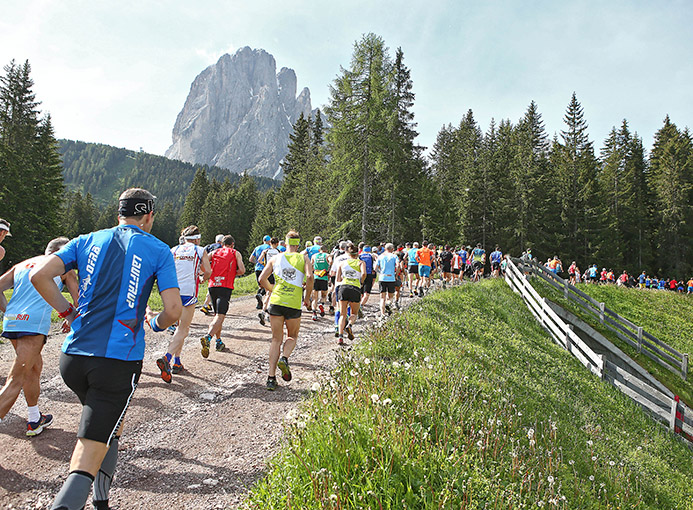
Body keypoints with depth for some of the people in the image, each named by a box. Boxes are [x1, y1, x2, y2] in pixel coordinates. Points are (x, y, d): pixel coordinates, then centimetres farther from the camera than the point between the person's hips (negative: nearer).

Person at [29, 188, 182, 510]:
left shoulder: (88, 241, 11)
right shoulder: (158, 250, 1)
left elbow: (39, 275, -1)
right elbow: (174, 310, -7)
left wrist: (67, 312, 12)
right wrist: (156, 323, 14)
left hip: (73, 357, 5)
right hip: (119, 361, -5)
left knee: (112, 425, 28)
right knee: (86, 464, -1)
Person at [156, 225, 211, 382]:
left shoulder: (174, 250, 12)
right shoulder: (201, 251, 5)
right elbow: (208, 272, -2)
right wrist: (202, 278, 20)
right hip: (189, 292, -4)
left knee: (179, 327, 18)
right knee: (183, 329, -1)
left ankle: (177, 362, 19)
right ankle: (166, 358, -22)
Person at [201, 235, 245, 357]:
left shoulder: (214, 252, 17)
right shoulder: (236, 253, 10)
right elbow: (242, 270, -1)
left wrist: (209, 273, 21)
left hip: (212, 286, 4)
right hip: (225, 287, -4)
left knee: (217, 315, 19)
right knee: (220, 316, -12)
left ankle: (218, 341, 21)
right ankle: (208, 337, -34)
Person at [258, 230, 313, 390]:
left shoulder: (276, 258, 9)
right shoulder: (303, 258, 5)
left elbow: (262, 279, 4)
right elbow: (309, 277, -11)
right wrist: (307, 297, 2)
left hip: (276, 302, 1)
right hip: (294, 304, -1)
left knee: (276, 339, 12)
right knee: (292, 336, 21)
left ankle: (271, 377, 4)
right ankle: (284, 358, -8)